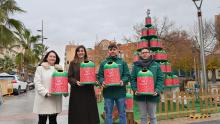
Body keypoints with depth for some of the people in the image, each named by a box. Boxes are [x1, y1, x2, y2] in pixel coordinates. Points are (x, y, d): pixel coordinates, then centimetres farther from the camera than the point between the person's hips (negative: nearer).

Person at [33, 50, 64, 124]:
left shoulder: (59, 69, 14)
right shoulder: (40, 68, 2)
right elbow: (37, 83, -6)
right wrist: (45, 92, -18)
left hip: (55, 99, 4)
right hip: (43, 98, -3)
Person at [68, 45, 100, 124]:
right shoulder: (73, 63, 6)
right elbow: (69, 77, 1)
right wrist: (76, 82, -17)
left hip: (88, 91, 2)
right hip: (76, 91, -1)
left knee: (89, 111, 4)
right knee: (78, 112, 0)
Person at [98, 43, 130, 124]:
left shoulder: (122, 62, 8)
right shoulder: (103, 63, 9)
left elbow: (127, 75, 3)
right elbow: (100, 75, 6)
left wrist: (123, 81, -16)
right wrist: (102, 82, -14)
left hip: (120, 91, 0)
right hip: (108, 91, 1)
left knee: (122, 113, 9)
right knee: (108, 114, 9)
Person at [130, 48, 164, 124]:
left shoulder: (156, 65, 5)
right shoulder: (136, 65, 5)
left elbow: (160, 79, 2)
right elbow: (132, 79, 2)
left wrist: (157, 90, -11)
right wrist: (135, 89, -12)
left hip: (152, 95, 0)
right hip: (140, 94, 0)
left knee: (152, 116, 11)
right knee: (143, 116, 11)